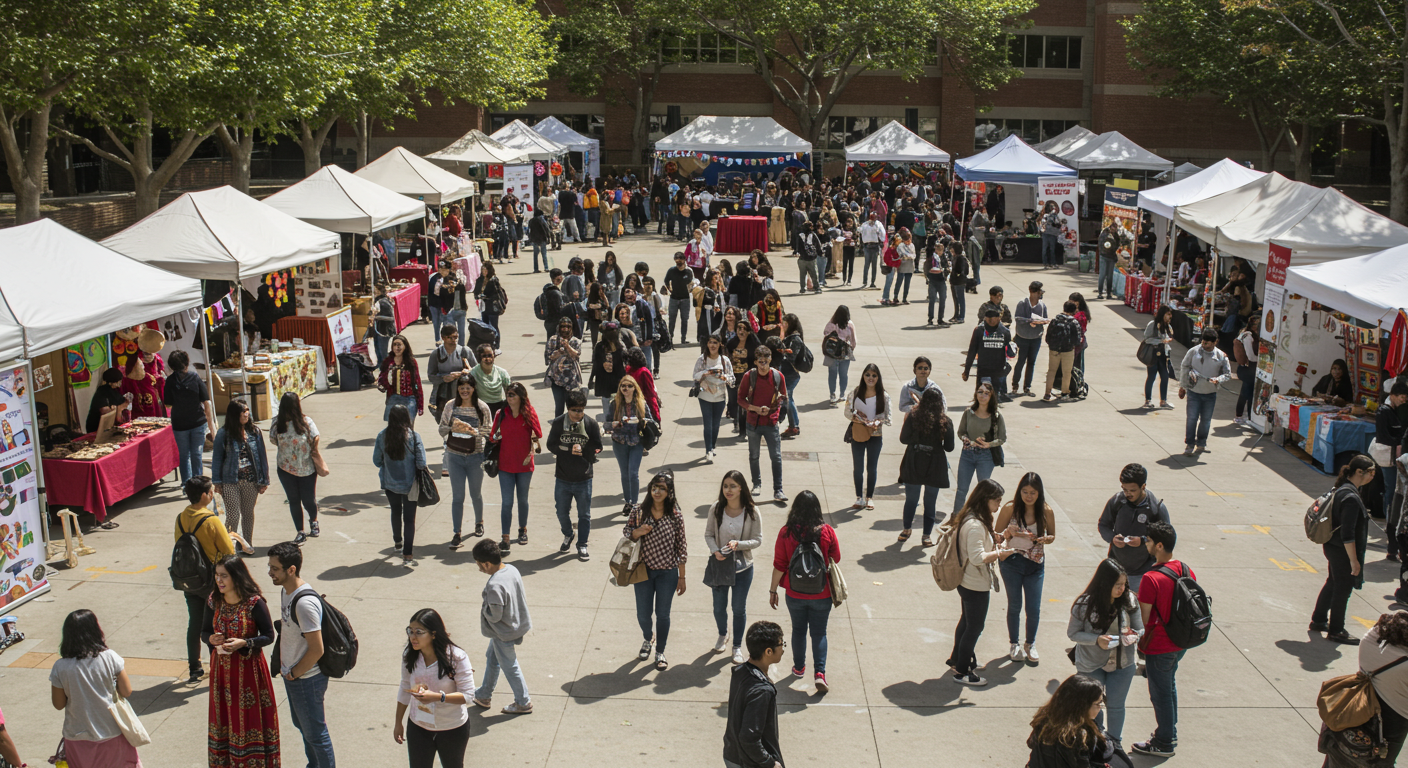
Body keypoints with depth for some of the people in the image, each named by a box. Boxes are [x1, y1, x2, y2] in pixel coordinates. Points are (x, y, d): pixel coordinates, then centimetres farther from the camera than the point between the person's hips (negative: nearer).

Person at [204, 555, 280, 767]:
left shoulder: (254, 603, -18)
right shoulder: (213, 601, -4)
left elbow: (269, 636, -11)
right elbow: (204, 632, 7)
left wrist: (244, 643, -25)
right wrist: (211, 639, -16)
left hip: (249, 668, -4)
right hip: (222, 668, 4)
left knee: (250, 717, 5)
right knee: (226, 716, 14)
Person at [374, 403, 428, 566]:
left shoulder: (382, 436, -11)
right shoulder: (413, 436, -17)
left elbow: (377, 461, -2)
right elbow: (421, 463, -17)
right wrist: (413, 468, 5)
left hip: (390, 483, 3)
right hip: (409, 484, -3)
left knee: (395, 512, 27)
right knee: (409, 518, 7)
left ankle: (398, 542, 48)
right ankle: (407, 555, 4)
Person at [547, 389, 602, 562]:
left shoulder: (591, 424, -7)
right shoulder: (558, 423, -6)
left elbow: (597, 449, -5)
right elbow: (551, 445, -7)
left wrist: (582, 450, -20)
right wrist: (570, 449, -19)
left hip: (584, 479, -1)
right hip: (562, 478, 1)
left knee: (584, 515, 7)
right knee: (562, 513, 15)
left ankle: (582, 545, 24)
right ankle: (567, 536, 43)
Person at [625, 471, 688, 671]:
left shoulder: (675, 516, -10)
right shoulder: (639, 511, -8)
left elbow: (681, 547, -4)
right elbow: (626, 533, 3)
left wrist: (682, 577, -2)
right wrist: (637, 532, -21)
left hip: (667, 573, -1)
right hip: (644, 571, 1)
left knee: (662, 614, 8)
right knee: (643, 614, 12)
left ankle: (660, 652, 29)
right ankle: (648, 638, 45)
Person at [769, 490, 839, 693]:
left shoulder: (786, 532, -15)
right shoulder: (827, 532, -14)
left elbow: (779, 566, -10)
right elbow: (836, 559, 0)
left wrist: (773, 590, 1)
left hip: (795, 594, 1)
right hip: (821, 594, -1)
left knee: (798, 630, 20)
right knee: (819, 632, 12)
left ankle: (799, 667, 36)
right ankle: (820, 673, -1)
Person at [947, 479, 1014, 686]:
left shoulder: (968, 517, 2)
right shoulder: (976, 525, -29)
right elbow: (977, 557, -31)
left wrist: (991, 537, 5)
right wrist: (999, 554, -21)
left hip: (966, 581, 10)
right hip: (976, 585, -10)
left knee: (967, 621, 26)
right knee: (974, 627, 6)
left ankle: (957, 659, 43)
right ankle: (961, 671, 19)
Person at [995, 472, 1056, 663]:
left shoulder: (1046, 512, -9)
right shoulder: (1010, 508, -12)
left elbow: (1052, 535, 6)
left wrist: (1046, 539, -18)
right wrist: (1008, 532, -27)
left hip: (1035, 564, 1)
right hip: (1012, 563, -1)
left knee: (1034, 608, 5)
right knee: (1014, 605, 10)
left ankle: (1030, 644, 29)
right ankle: (1014, 645, 30)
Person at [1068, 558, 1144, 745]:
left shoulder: (1129, 600, -11)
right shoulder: (1085, 604, -18)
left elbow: (1140, 629, 1)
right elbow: (1072, 633, -10)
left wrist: (1133, 636, -23)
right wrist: (1097, 640, -26)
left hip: (1122, 663, 1)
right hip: (1091, 665, -1)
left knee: (1115, 706, 11)